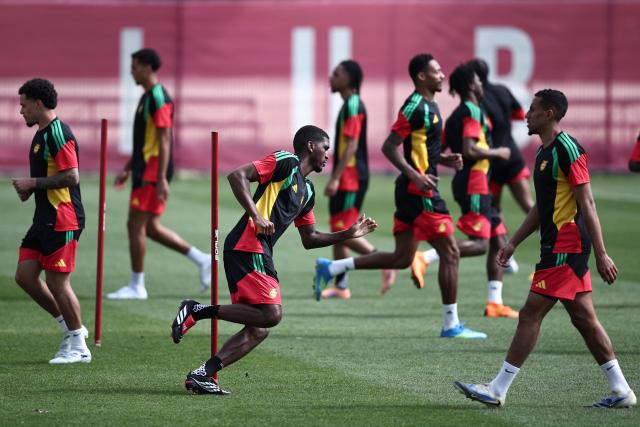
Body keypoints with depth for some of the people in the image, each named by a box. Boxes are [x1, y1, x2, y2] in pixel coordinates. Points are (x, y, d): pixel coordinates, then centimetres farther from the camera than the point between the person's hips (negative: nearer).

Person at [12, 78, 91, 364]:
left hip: (62, 220, -10)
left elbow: (71, 177, -22)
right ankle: (70, 327, 18)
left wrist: (33, 183, -15)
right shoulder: (41, 134, 17)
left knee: (57, 282, -6)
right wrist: (29, 188, 10)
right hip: (45, 219, 10)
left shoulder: (58, 133, -15)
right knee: (25, 276, 7)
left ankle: (79, 347, 4)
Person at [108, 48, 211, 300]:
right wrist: (128, 168, 25)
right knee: (150, 227, 11)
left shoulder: (158, 98, -15)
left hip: (152, 172, -10)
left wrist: (161, 179, -23)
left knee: (136, 225, -5)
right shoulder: (147, 97, 17)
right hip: (144, 170, 10)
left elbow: (164, 140, -20)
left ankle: (136, 286, 0)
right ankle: (201, 260, 14)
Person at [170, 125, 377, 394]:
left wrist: (348, 234, 23)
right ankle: (197, 311, -14)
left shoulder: (307, 191, 25)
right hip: (247, 248, -10)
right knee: (272, 313, -20)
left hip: (260, 254, 10)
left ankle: (202, 375, 0)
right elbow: (237, 176, -13)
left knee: (258, 330, 3)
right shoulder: (285, 162, -2)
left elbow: (309, 239, 31)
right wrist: (256, 216, -21)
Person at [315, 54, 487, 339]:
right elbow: (389, 147, -18)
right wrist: (415, 175, -26)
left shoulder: (428, 106, 16)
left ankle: (332, 267, 13)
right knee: (449, 253, -5)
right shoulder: (416, 107, -15)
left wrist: (444, 160, 12)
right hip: (419, 192, -10)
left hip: (413, 190, 10)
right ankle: (451, 325, 0)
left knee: (402, 258, 12)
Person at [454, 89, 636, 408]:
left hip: (565, 247, -10)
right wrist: (513, 243, 24)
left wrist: (601, 255, -20)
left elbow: (587, 205, -17)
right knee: (583, 318, 10)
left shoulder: (567, 150, -14)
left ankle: (498, 390, -6)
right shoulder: (545, 152, 16)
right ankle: (621, 391, 13)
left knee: (530, 314, -8)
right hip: (557, 247, 10)